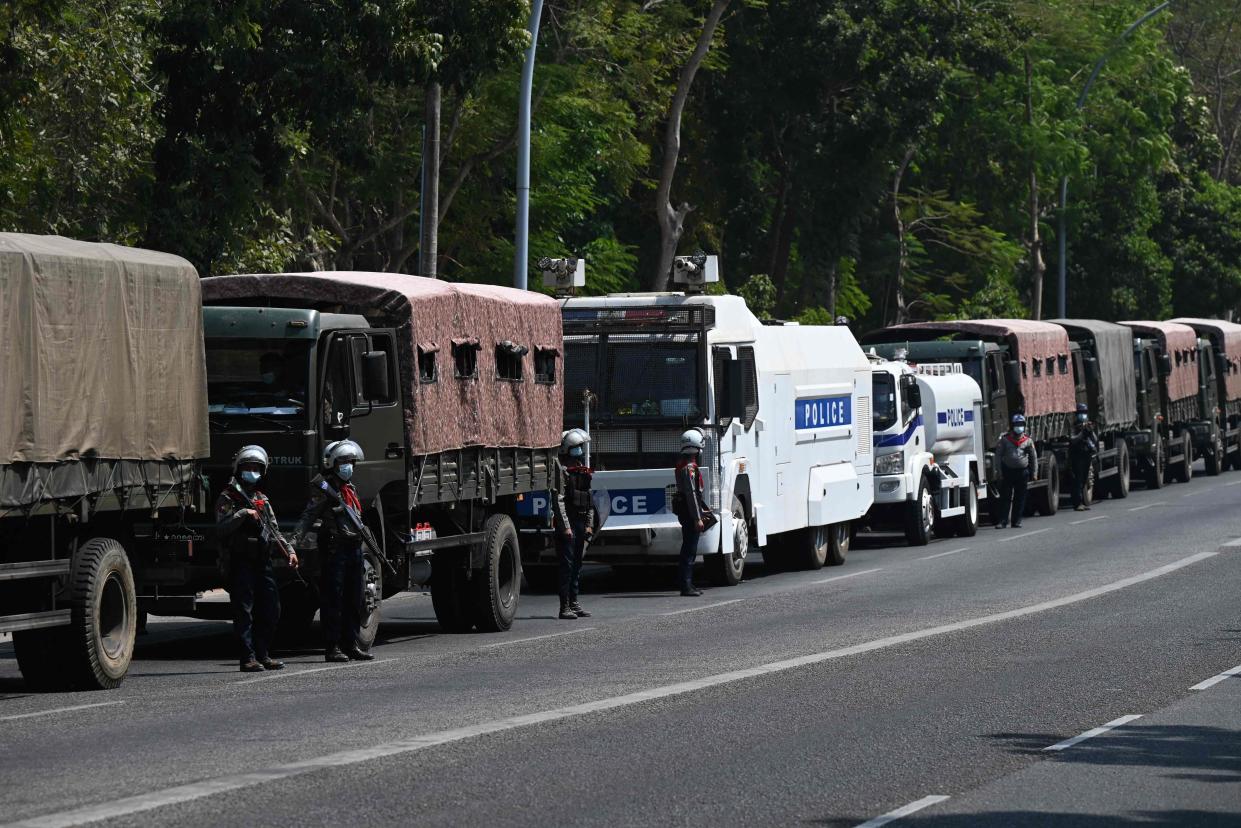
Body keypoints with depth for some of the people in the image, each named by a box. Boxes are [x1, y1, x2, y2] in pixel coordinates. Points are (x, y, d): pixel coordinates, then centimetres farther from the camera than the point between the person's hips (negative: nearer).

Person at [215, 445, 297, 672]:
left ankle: (263, 654, 17)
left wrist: (289, 550, 13)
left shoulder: (262, 499, 20)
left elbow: (273, 530, 23)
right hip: (240, 562, -7)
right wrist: (243, 514, -22)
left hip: (262, 561, 7)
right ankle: (248, 658, -8)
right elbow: (221, 528, -15)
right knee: (244, 612, -7)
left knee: (270, 610, 7)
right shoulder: (228, 498, -3)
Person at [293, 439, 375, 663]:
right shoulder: (324, 488, -5)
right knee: (333, 599, -6)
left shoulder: (350, 489, 20)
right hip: (334, 549, -8)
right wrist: (296, 539, -27)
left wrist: (362, 559, 26)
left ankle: (352, 644, 15)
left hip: (354, 548, 8)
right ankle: (332, 648, -5)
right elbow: (309, 516, -14)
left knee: (354, 600, 10)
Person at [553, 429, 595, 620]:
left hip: (581, 523, 8)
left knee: (577, 564, 11)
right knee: (567, 565, -8)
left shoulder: (584, 472, 15)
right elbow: (559, 500, -15)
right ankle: (565, 607, -8)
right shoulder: (563, 471, -9)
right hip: (567, 522, -8)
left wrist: (589, 525, 11)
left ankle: (574, 603, 18)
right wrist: (566, 527, -19)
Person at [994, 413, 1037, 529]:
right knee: (1005, 498, -2)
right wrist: (999, 471, -4)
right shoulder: (1005, 439, 2)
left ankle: (1017, 520, 14)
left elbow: (1033, 457, 12)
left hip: (1022, 472, 2)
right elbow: (998, 455, 2)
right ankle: (1002, 520, 0)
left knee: (1020, 499, 6)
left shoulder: (1028, 441, 6)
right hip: (1008, 471, -1)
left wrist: (1034, 473, 8)